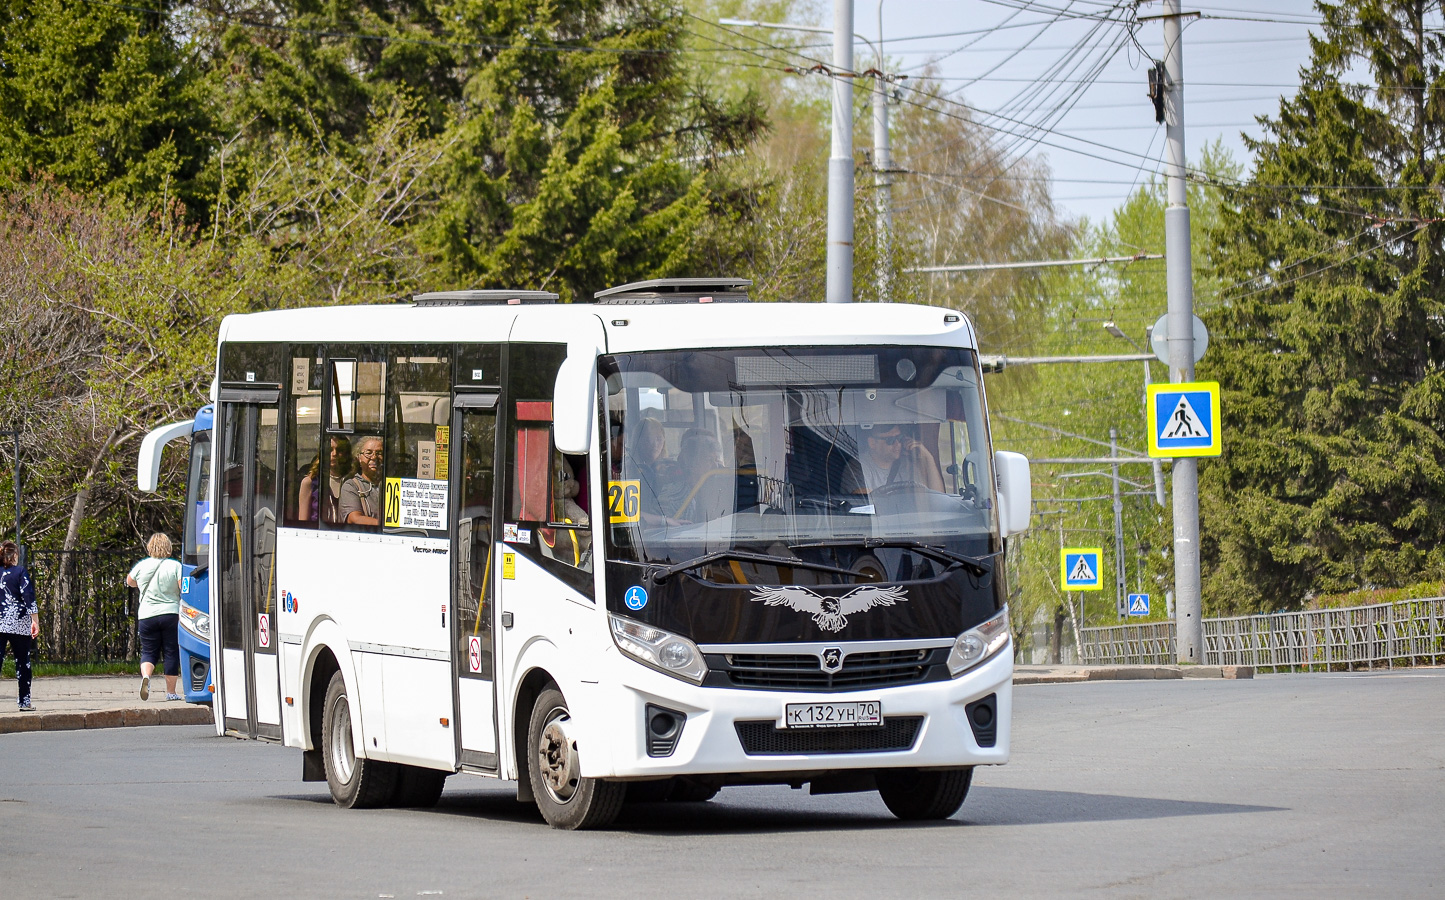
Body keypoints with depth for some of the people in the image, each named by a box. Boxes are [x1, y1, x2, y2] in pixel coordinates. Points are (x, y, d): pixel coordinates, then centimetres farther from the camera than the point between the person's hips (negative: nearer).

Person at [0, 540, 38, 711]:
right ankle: (24, 701, 9)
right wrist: (35, 622, -6)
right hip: (19, 623, -3)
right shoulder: (20, 572, -3)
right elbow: (29, 598, -8)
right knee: (23, 663, 8)